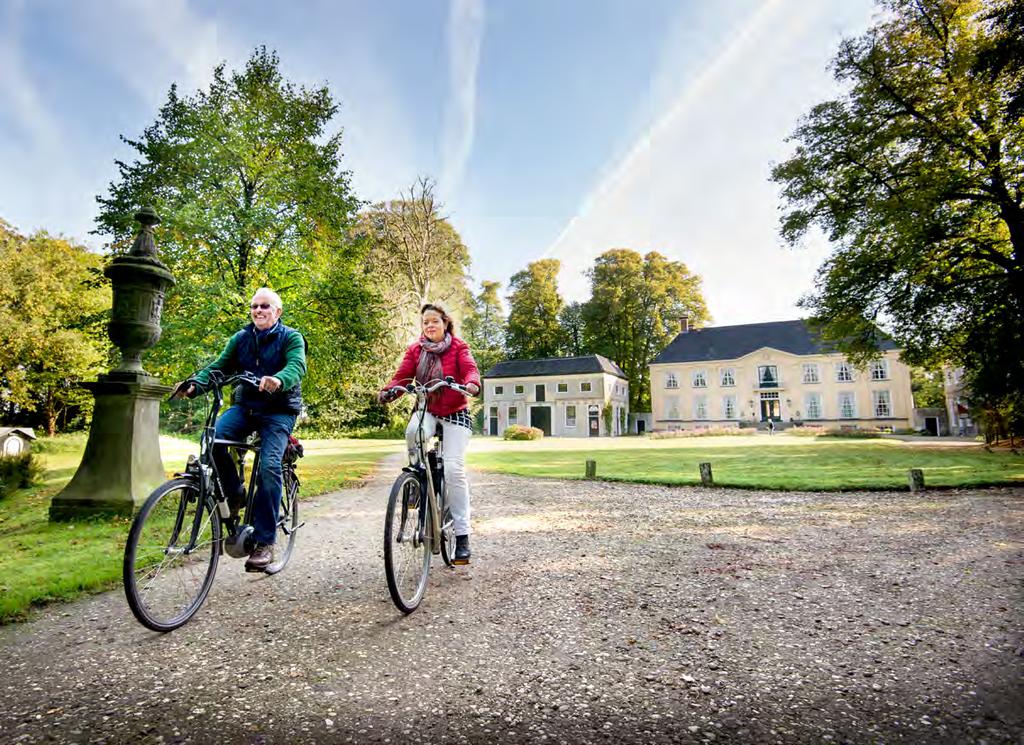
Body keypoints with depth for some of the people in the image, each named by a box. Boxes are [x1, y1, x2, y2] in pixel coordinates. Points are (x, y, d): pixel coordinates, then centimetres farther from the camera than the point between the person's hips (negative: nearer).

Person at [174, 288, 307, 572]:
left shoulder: (291, 338, -2)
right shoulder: (240, 338, 12)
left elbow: (297, 366, -20)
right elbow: (220, 365, 5)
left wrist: (278, 380, -42)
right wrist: (195, 383, -16)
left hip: (279, 411, -4)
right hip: (244, 405, 4)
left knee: (269, 466, -20)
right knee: (213, 438, -26)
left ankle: (264, 542, -12)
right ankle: (234, 494, -1)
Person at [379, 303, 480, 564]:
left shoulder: (459, 347, -3)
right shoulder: (415, 350, 3)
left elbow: (470, 369, -20)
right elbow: (402, 376, -8)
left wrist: (472, 384, -44)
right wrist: (388, 391, -30)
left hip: (455, 414, -2)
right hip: (427, 411, 2)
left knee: (454, 469, -13)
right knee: (413, 431, -35)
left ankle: (462, 536, -4)